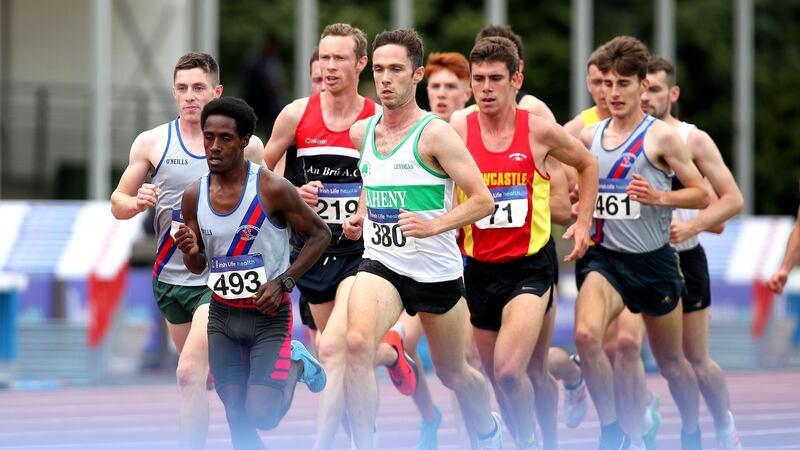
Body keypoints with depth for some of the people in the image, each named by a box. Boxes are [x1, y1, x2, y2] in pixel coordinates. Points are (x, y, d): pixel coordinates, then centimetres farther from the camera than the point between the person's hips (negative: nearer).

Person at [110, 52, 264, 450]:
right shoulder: (151, 143, 2)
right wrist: (137, 202, -15)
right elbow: (118, 203, 6)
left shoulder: (245, 145, -3)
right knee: (211, 373, 18)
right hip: (170, 278, 4)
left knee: (190, 372, -19)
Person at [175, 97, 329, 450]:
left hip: (269, 314, -4)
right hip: (222, 315, 4)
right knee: (238, 421, 3)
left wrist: (283, 282, -15)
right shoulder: (194, 196, -1)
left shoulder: (272, 189, -16)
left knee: (262, 416, -13)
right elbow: (198, 267, 11)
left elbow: (320, 234, -6)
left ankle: (296, 364, 17)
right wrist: (191, 252, -14)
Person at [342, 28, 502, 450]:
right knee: (357, 343, -27)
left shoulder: (435, 134, -13)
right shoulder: (361, 131, 5)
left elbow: (483, 200, -15)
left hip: (436, 269, -3)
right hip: (380, 263, 3)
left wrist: (432, 226, -28)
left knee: (453, 373, 16)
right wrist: (360, 217, 9)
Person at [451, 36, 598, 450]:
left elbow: (587, 164, 13)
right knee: (499, 379, 12)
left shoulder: (540, 132, -5)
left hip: (529, 266, -3)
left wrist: (583, 221, 8)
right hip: (478, 268, 3)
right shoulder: (457, 132, -4)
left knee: (510, 370, -21)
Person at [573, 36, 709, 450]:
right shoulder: (589, 137, 4)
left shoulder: (660, 137, -8)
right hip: (604, 257, 2)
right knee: (586, 334, -27)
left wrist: (659, 197, -21)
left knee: (671, 362, 14)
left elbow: (702, 194, -6)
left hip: (653, 260, -2)